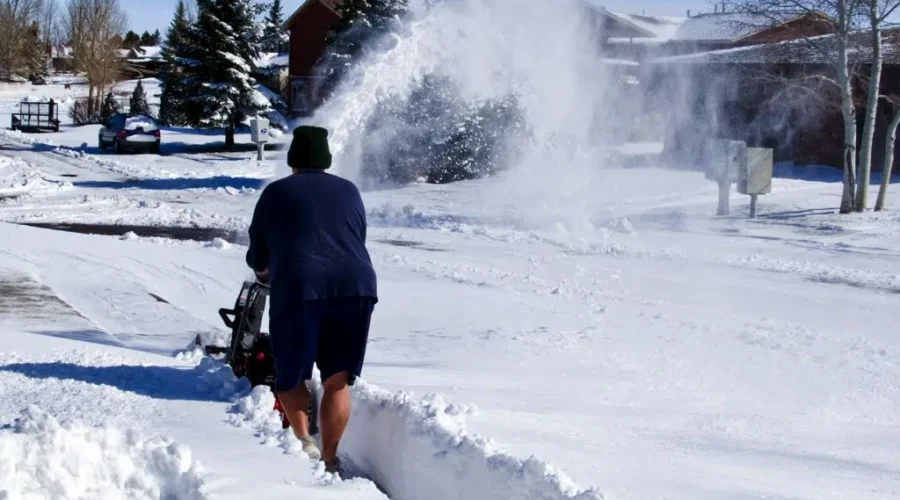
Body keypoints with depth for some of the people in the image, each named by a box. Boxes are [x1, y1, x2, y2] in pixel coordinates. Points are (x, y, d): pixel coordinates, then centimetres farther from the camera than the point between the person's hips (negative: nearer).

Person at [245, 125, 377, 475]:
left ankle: (303, 442, -2)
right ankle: (329, 460, 4)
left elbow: (257, 256, 19)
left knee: (290, 376, 13)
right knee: (337, 382, 8)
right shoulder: (349, 192, 21)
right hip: (356, 287, 2)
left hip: (299, 289, -2)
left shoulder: (276, 193, 14)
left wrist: (265, 270, 41)